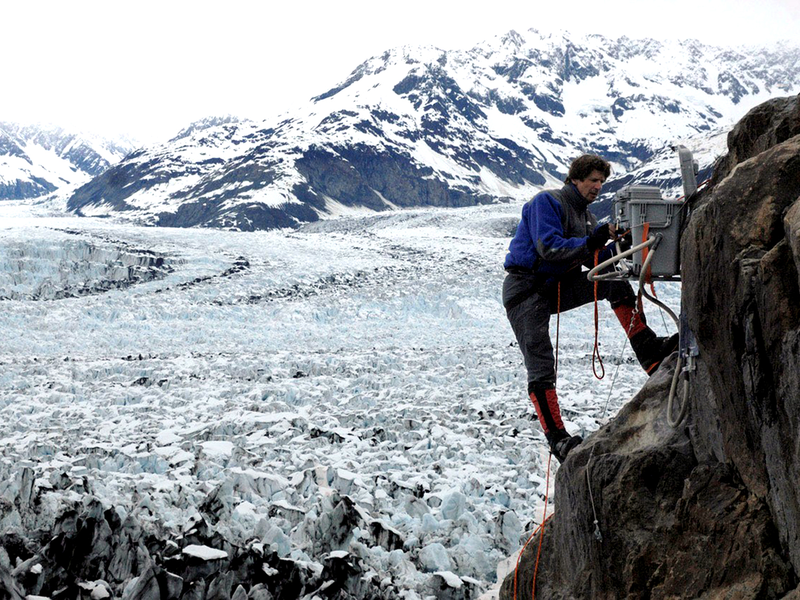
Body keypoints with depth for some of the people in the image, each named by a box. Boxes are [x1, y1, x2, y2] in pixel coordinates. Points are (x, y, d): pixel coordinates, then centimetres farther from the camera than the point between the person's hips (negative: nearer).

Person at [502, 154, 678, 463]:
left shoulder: (586, 217, 15)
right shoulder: (547, 202, -11)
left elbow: (596, 260, 6)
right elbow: (548, 248, -23)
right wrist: (591, 242, -30)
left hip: (558, 286, 7)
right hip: (526, 289, -7)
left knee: (616, 285, -12)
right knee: (541, 369, -14)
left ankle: (650, 352, -15)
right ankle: (557, 437, -9)